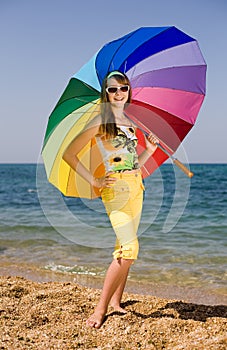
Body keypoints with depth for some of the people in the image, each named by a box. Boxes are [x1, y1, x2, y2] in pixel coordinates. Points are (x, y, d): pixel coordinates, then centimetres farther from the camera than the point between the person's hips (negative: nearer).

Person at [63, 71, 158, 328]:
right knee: (129, 249, -16)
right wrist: (93, 181, -10)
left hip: (136, 186, 7)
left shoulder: (130, 123, 17)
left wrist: (149, 150, 5)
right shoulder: (101, 121, -4)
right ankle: (100, 309, -7)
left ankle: (116, 301, 18)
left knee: (125, 247, 7)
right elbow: (69, 154, -7)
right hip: (116, 188, -7)